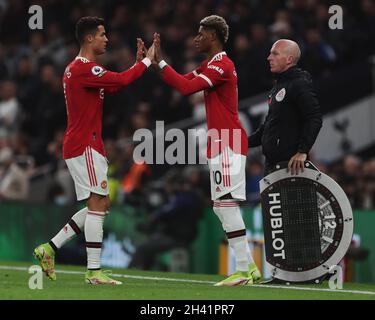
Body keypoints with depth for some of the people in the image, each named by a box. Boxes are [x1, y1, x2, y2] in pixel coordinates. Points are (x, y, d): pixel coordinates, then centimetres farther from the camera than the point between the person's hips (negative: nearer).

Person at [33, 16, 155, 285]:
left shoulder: (78, 68, 18)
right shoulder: (84, 69, -15)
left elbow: (114, 87, 20)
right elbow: (121, 81, -22)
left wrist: (138, 62, 14)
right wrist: (146, 61, -10)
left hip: (83, 146, 11)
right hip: (85, 146, -11)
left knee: (100, 205, 12)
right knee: (98, 204, -10)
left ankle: (49, 249, 13)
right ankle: (94, 271, -10)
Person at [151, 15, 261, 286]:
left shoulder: (222, 65, -13)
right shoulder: (210, 66, 20)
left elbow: (186, 87, -22)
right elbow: (182, 82, 19)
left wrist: (160, 61, -15)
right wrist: (154, 60, 13)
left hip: (228, 143, -10)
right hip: (220, 143, 10)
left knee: (227, 203, -14)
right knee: (222, 207, 8)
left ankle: (245, 269, -16)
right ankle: (249, 268, 9)